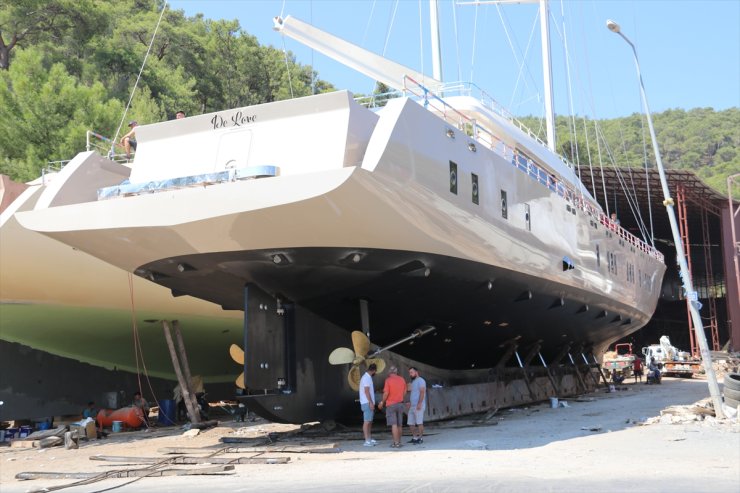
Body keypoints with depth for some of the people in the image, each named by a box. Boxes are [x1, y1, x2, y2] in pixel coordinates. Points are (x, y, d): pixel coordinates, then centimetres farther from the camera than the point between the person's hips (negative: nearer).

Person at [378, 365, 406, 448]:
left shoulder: (388, 380, -10)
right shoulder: (402, 379, 5)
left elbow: (386, 393, -13)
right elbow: (404, 392, 10)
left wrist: (382, 402, 1)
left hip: (391, 404, -5)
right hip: (400, 404, 5)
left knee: (394, 424, -6)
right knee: (399, 424, 12)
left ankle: (396, 443, -10)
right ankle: (398, 441, 20)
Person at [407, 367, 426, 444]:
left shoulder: (420, 380, -6)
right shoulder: (413, 382, 23)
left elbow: (422, 392, -16)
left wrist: (419, 403, -22)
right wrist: (409, 402, 17)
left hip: (418, 406, -9)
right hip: (412, 406, 9)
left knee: (419, 422, -8)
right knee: (411, 423, 7)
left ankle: (420, 438, -5)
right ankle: (415, 438, 14)